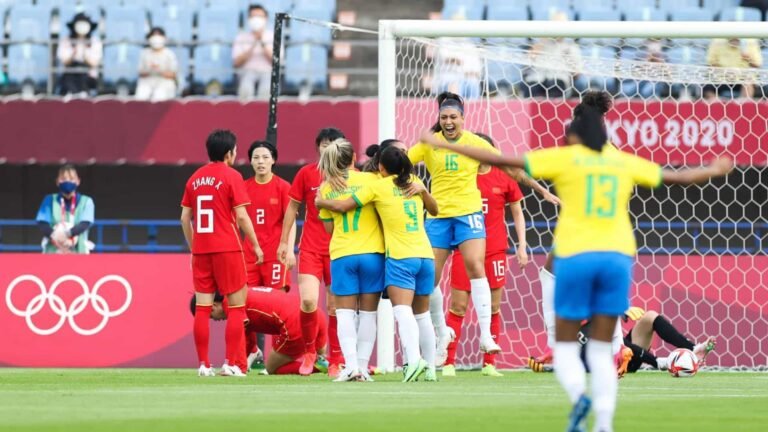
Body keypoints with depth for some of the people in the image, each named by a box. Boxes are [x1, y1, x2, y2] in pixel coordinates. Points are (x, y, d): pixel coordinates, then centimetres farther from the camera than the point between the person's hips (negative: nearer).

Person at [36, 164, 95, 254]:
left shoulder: (86, 202, 7)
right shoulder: (50, 200, 9)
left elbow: (85, 223, -8)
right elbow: (42, 224, -3)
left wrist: (67, 234, -27)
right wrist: (54, 236, -24)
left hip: (79, 251, 0)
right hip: (52, 252, 0)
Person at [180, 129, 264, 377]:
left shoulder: (195, 178, 10)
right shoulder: (231, 176, -6)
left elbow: (185, 218, 11)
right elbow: (241, 216, -10)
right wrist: (256, 245, -1)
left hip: (200, 251, 5)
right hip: (227, 249, -5)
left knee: (202, 307, 4)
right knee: (236, 306, 1)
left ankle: (204, 365, 2)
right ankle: (232, 364, -5)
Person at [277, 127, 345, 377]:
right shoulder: (306, 174, 2)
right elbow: (293, 208, 10)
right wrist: (284, 241, 10)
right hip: (311, 248, 0)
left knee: (336, 306, 2)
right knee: (308, 300, -15)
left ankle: (335, 361, 13)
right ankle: (309, 350, 7)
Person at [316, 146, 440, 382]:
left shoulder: (377, 187, -2)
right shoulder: (414, 183, 13)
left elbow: (342, 206, 1)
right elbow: (434, 210, 26)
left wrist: (321, 202, 18)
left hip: (400, 257, -6)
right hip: (425, 256, 6)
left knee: (402, 311, -17)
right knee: (422, 314, 15)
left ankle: (413, 360, -37)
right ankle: (430, 369, 17)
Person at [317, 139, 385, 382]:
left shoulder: (326, 189, 8)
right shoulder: (370, 179, 1)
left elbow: (329, 227, 13)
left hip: (341, 255, 1)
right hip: (372, 252, -1)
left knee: (345, 312, 3)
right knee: (368, 312, 6)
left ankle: (351, 365, -14)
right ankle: (362, 367, 0)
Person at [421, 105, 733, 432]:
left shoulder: (564, 158, 4)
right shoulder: (625, 162, 12)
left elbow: (501, 160, 2)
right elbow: (676, 177, 24)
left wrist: (445, 146, 9)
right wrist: (713, 171, 44)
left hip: (575, 255, -3)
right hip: (617, 255, 3)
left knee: (565, 346, 7)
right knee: (601, 350, 10)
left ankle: (578, 395, -22)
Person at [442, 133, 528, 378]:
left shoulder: (504, 178, 2)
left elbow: (517, 213, 11)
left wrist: (522, 246, 6)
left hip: (494, 250, 1)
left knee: (493, 308, 3)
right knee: (458, 307, -3)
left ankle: (489, 364, 9)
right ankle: (449, 363, -2)